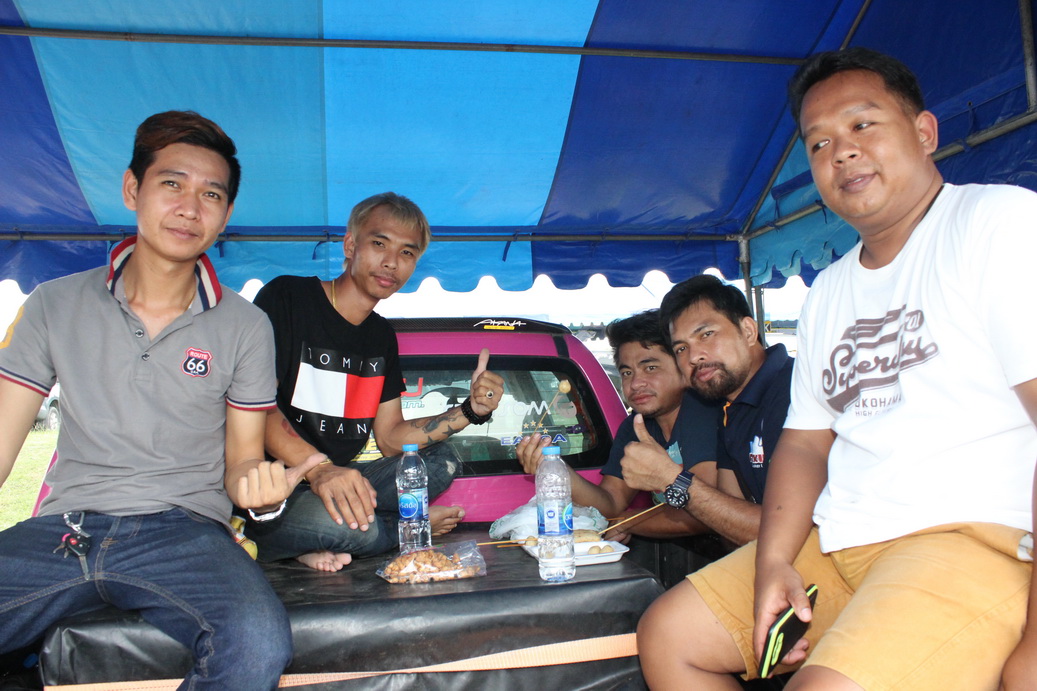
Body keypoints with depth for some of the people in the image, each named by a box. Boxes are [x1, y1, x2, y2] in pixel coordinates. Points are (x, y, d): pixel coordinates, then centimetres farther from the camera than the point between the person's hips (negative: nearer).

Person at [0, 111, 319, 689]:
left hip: (184, 530, 0)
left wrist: (256, 486, -19)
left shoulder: (245, 327, 4)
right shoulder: (55, 305, 9)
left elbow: (242, 459, 6)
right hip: (63, 529, 1)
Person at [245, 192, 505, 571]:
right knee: (343, 522, -35)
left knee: (441, 461, -1)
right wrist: (320, 469, -34)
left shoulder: (382, 336, 13)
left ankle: (317, 544, -14)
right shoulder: (286, 298, -8)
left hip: (343, 481, 7)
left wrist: (470, 410, -5)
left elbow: (391, 437, 9)